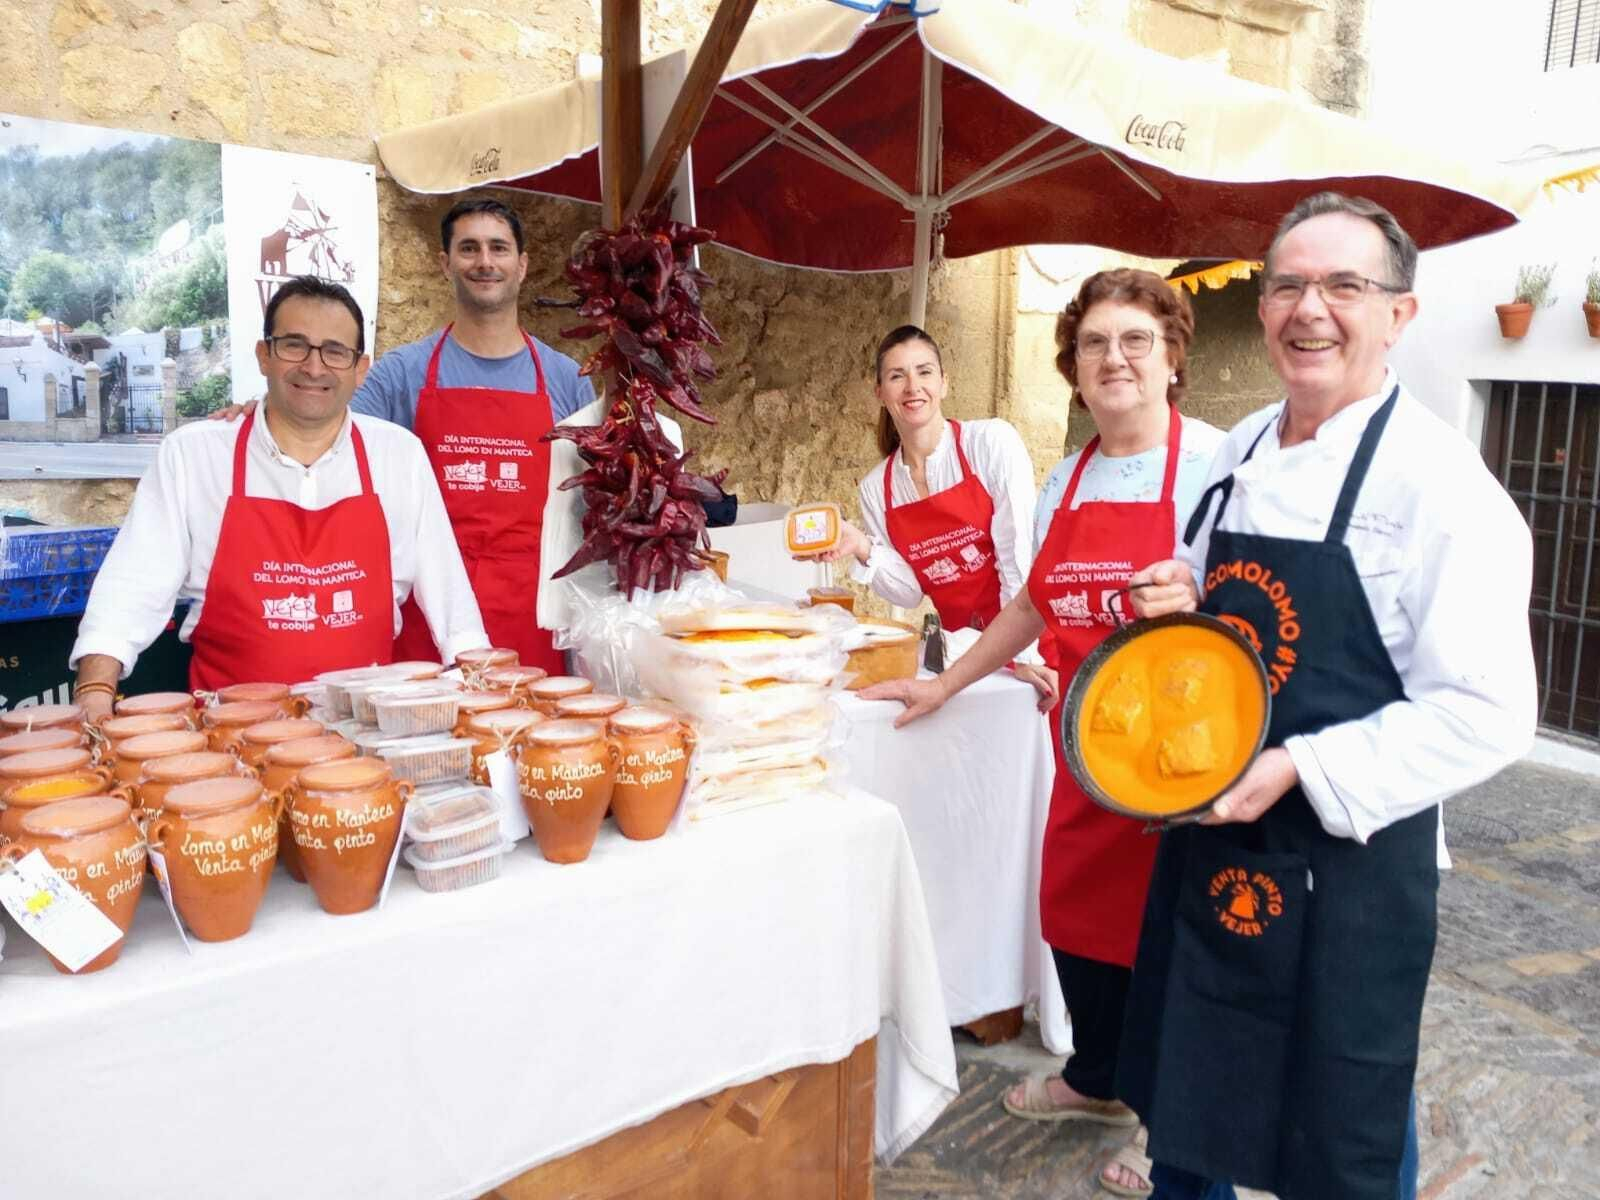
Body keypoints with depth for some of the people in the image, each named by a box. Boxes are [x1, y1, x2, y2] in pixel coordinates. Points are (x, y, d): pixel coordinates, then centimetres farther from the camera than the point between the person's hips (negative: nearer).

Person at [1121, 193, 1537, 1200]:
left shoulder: (1438, 479, -16)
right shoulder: (1239, 454, 5)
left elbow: (1486, 717, -18)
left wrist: (1294, 768, -25)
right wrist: (1179, 601, -4)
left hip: (1349, 858, -6)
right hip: (1211, 836, 6)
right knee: (1188, 1088, 23)